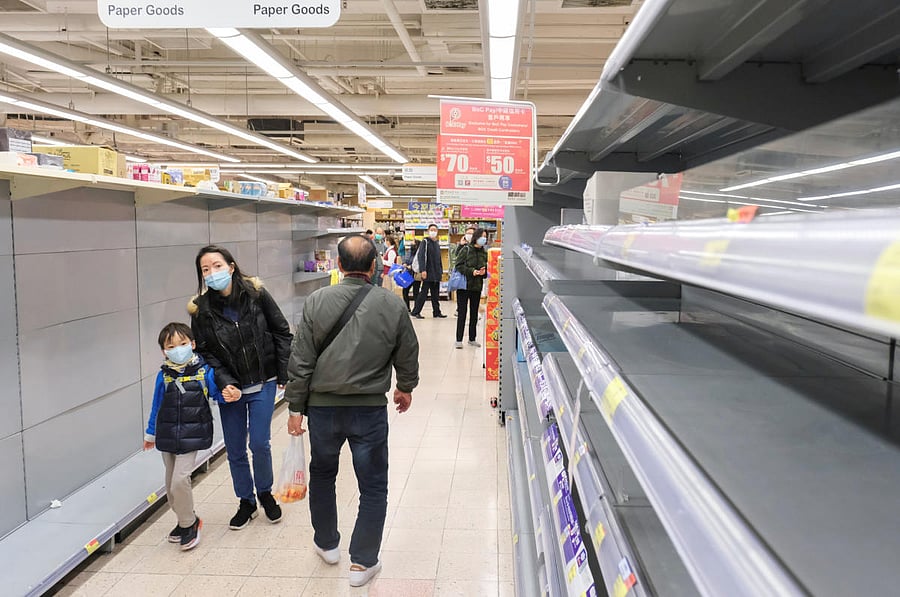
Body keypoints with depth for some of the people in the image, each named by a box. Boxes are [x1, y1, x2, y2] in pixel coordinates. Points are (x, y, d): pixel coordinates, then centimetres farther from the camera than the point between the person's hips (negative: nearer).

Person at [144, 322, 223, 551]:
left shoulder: (204, 371, -8)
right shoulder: (164, 375, 0)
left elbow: (217, 394, 2)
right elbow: (156, 405, 11)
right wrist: (150, 433, 19)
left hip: (191, 437, -4)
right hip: (167, 438, 4)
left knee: (180, 480, -14)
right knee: (171, 482, 12)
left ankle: (188, 523, 9)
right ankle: (187, 520, 33)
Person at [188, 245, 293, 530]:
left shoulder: (256, 293, -9)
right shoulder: (201, 310, -7)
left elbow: (282, 332, -3)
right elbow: (205, 352, -6)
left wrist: (285, 374, -5)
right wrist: (225, 383, -20)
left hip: (263, 383, -2)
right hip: (229, 388, 2)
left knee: (259, 443, -4)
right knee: (235, 450, 9)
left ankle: (265, 493, 25)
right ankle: (246, 501, 32)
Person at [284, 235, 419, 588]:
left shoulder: (317, 301, -9)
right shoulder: (392, 304, -9)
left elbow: (301, 361, -6)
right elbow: (408, 354, 3)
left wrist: (296, 407, 4)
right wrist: (406, 387, 22)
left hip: (323, 405, 2)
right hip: (370, 409, -1)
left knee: (322, 474, 24)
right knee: (373, 486, 12)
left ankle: (327, 544, 40)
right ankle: (363, 562, 18)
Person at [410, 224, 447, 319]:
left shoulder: (437, 243, 16)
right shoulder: (425, 241, -6)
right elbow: (421, 256, -14)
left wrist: (441, 271, 17)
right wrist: (423, 270, -21)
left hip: (437, 273, 7)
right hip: (428, 273, -7)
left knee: (436, 293, 11)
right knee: (424, 292, -6)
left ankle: (437, 311, 17)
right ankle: (416, 311, 0)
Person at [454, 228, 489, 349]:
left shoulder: (484, 253, 6)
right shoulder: (466, 250, -7)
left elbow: (487, 268, 14)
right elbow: (459, 265, -11)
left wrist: (484, 271, -8)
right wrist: (471, 271, -21)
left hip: (477, 286, 5)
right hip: (464, 285, -4)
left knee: (474, 313, 11)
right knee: (462, 313, -1)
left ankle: (472, 339, 22)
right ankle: (459, 340, 4)